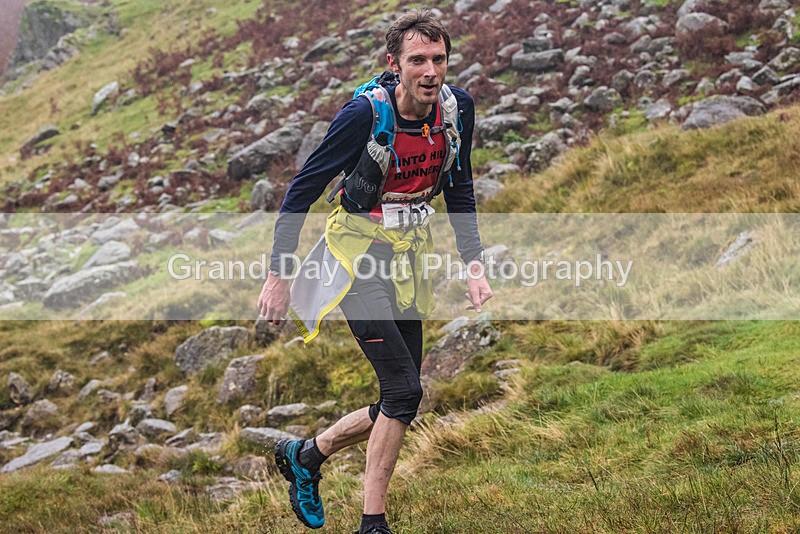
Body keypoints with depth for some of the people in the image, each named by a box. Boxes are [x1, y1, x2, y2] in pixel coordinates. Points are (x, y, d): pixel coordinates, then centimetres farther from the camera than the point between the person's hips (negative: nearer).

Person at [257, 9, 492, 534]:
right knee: (404, 390, -14)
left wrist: (474, 265, 0)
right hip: (356, 254, -6)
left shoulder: (457, 108, -6)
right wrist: (279, 276, -14)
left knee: (400, 401, 8)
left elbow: (459, 192, 9)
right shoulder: (364, 113, -22)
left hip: (408, 258, 6)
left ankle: (304, 455, 31)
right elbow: (302, 190, -14)